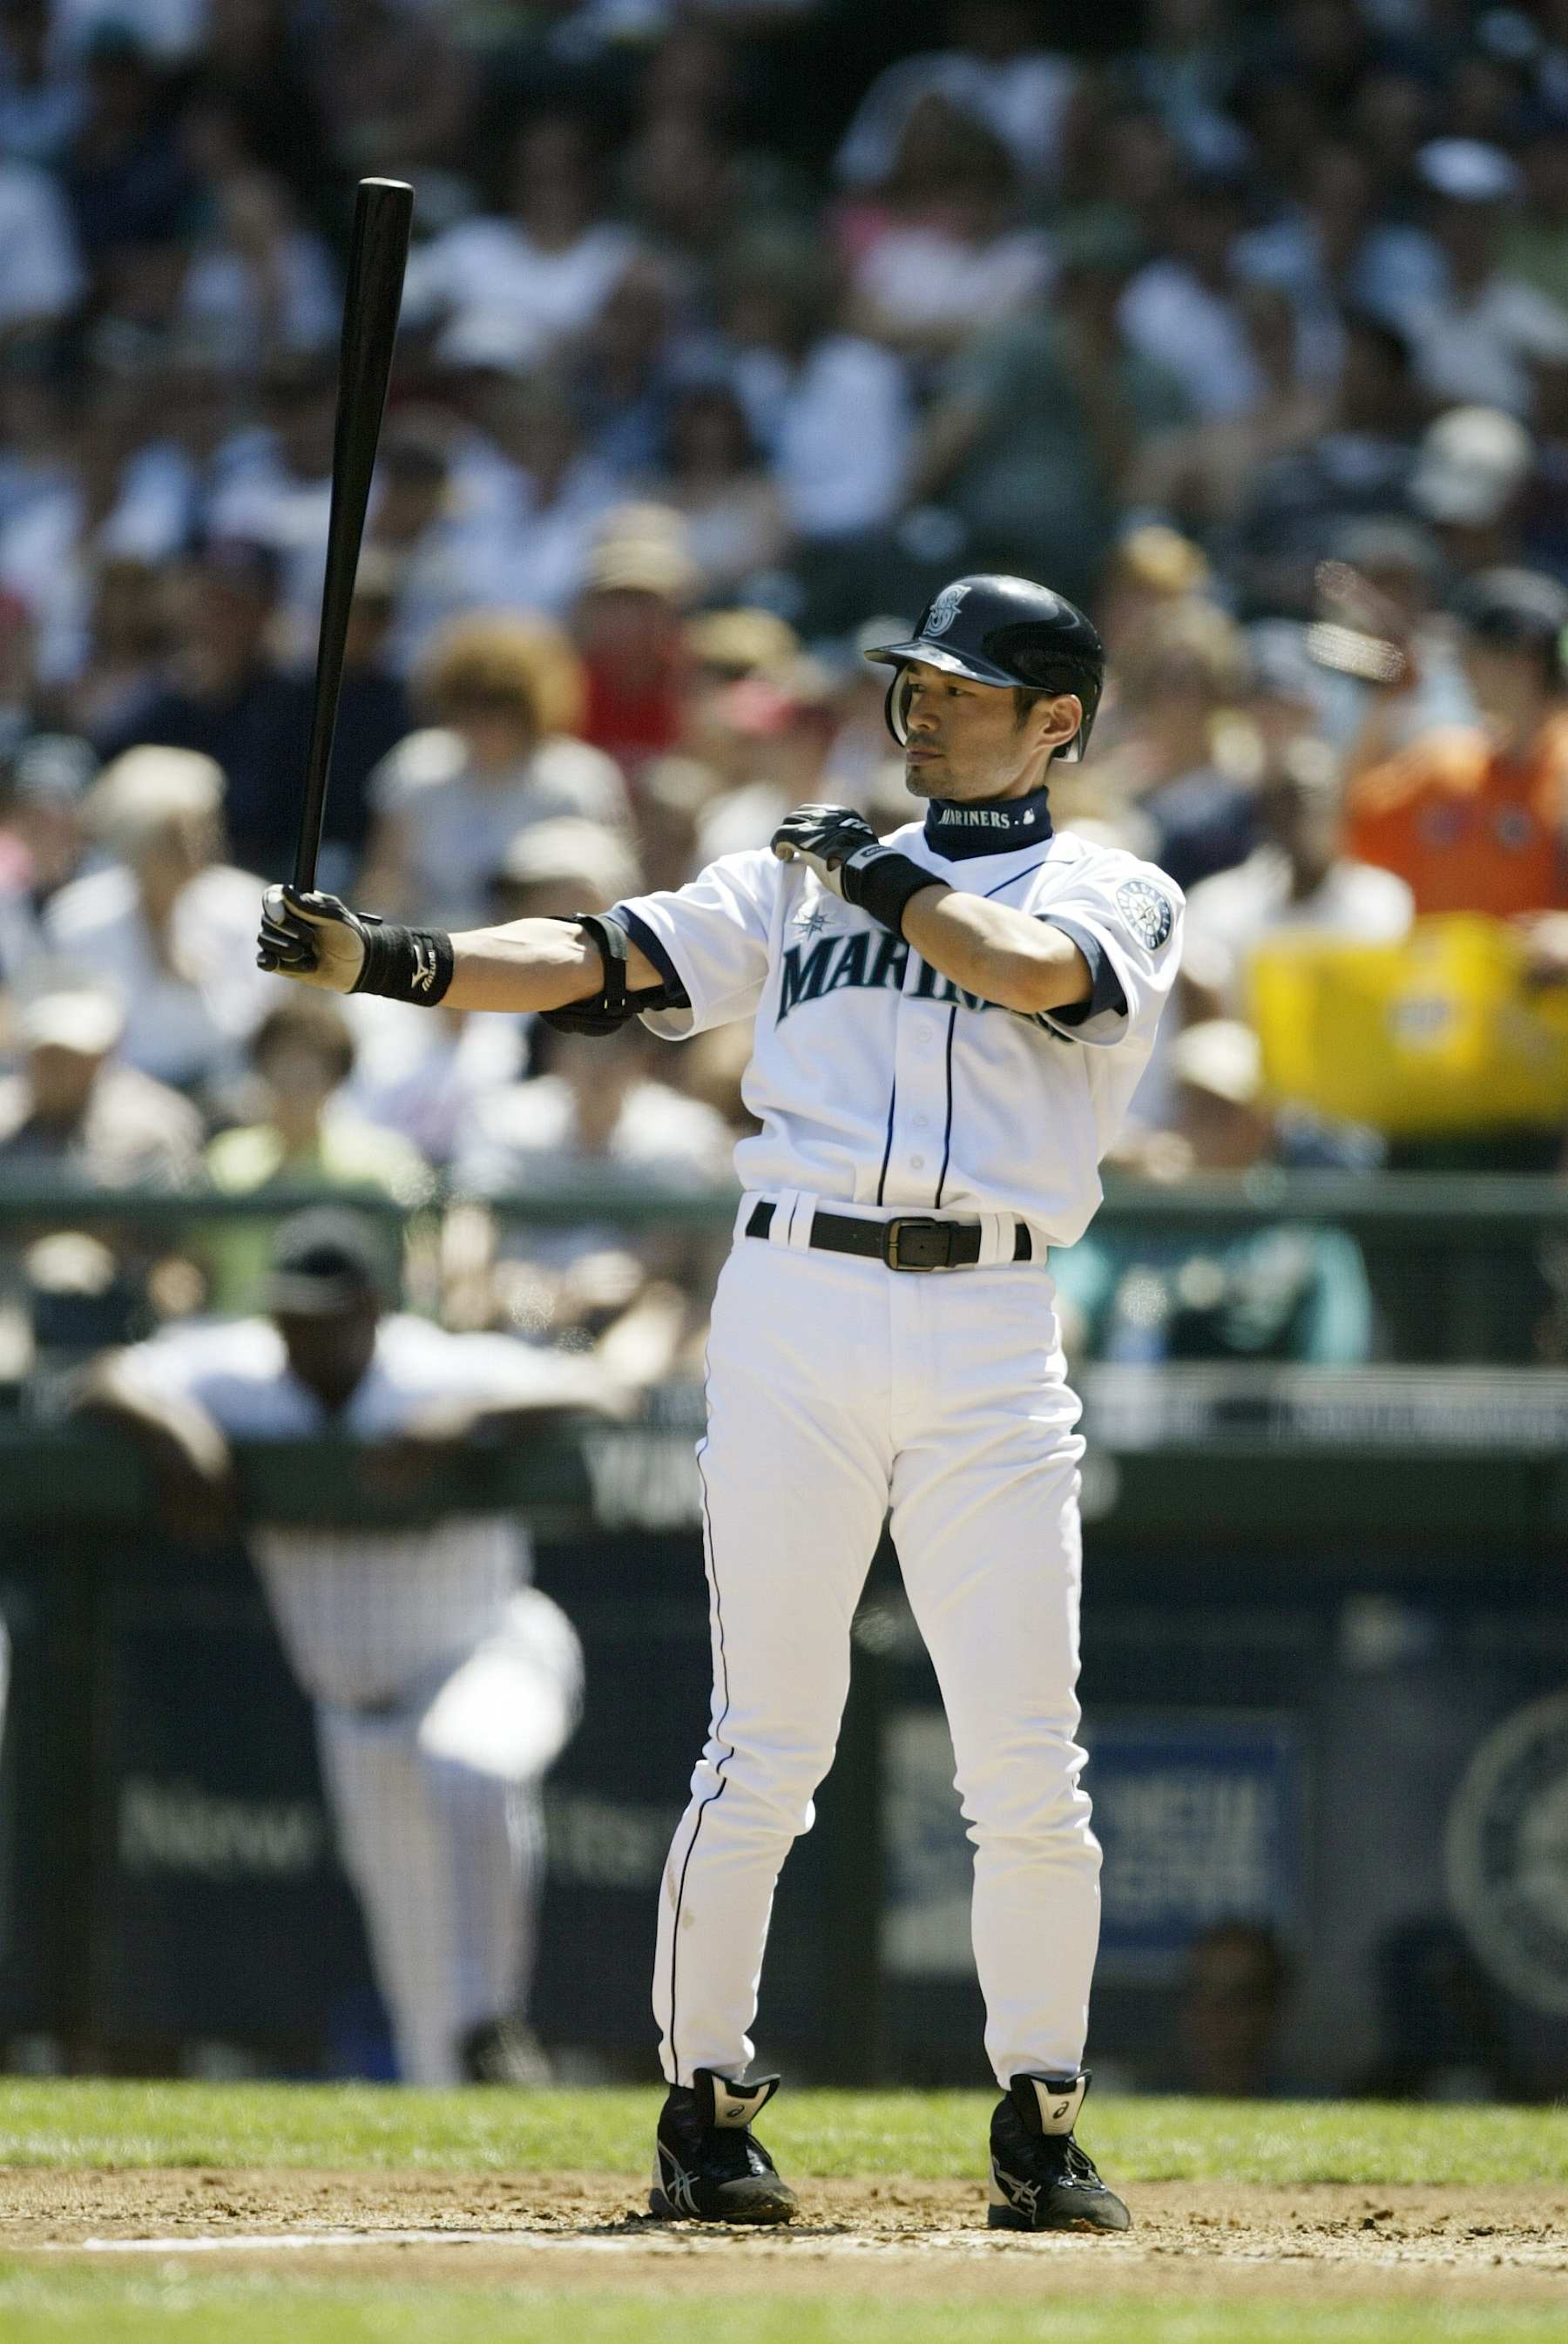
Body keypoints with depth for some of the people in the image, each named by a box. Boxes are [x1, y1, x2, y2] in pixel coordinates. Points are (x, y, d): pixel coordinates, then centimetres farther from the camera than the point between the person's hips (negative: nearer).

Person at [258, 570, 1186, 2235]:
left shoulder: (1115, 894, 11)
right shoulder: (795, 880, 18)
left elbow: (1036, 969, -13)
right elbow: (601, 966, 6)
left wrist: (885, 882, -12)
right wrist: (385, 963, -7)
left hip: (991, 1346, -1)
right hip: (793, 1321, 1)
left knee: (1027, 1773, -3)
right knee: (764, 1754, -3)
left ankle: (1040, 2127, 10)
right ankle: (703, 2109, 6)